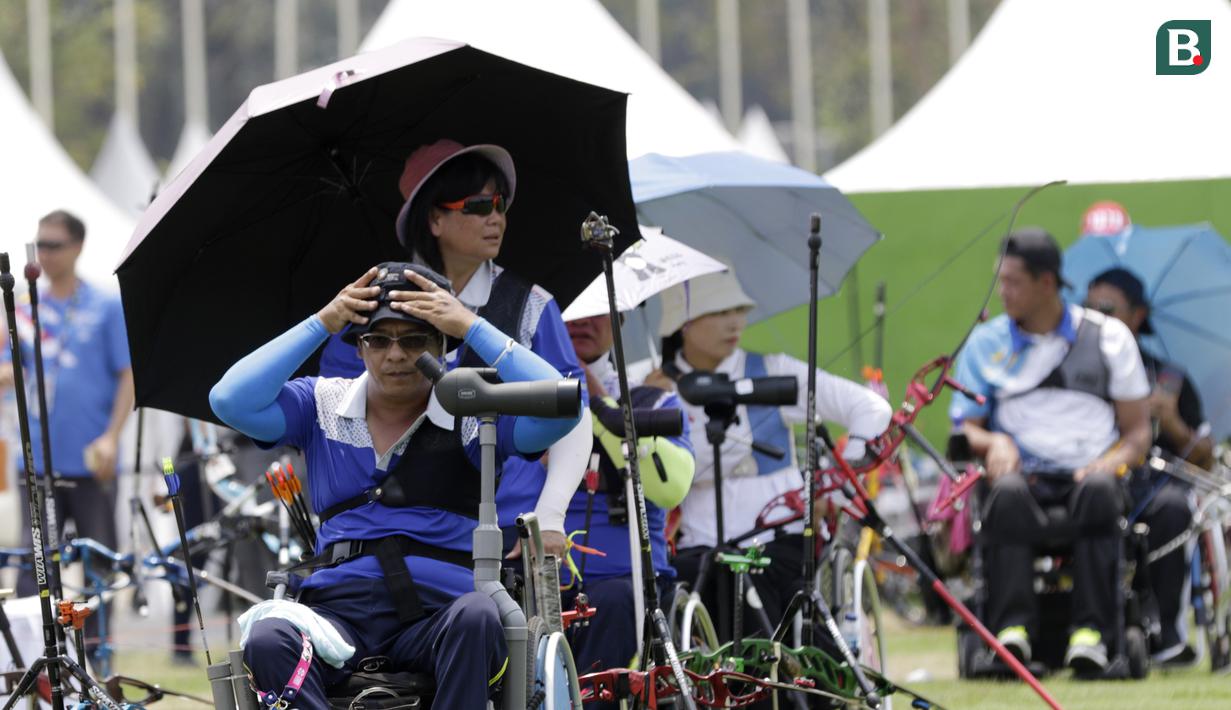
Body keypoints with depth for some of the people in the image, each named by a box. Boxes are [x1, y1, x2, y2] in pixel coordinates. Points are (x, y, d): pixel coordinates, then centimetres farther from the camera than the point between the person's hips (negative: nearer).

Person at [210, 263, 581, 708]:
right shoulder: (323, 406, 17)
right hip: (339, 611, 1)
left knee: (476, 617, -38)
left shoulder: (472, 416, 10)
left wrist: (470, 327, -4)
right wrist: (321, 324, 2)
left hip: (438, 610, -1)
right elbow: (231, 401, 2)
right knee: (267, 638, -33)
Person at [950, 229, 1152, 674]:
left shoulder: (1109, 337, 13)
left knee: (1098, 492, -38)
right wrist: (992, 443, -10)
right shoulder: (985, 344, 16)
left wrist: (1111, 462, -9)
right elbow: (964, 427, 13)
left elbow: (1137, 430, 12)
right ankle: (1012, 624, -47)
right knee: (1008, 495, -37)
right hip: (1025, 471, 1)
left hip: (1088, 471, -1)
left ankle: (1092, 629, -44)